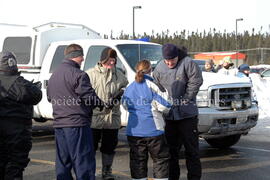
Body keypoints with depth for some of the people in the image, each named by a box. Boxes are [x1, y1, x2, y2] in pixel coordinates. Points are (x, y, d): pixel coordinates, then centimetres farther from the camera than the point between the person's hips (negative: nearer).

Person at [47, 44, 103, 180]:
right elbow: (90, 97, -16)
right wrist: (101, 104, 1)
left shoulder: (54, 75, 16)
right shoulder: (78, 75, -13)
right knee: (83, 162, -4)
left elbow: (50, 97, 24)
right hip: (77, 124, -8)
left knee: (63, 162, 13)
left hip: (59, 124, 8)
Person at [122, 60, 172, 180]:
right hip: (153, 130, -4)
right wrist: (166, 92, 6)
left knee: (137, 161, 9)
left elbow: (126, 106, 21)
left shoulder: (129, 88, 9)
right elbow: (164, 106, -10)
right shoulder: (152, 86, -9)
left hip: (134, 131, 5)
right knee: (160, 159, 7)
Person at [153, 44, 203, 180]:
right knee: (171, 148, 12)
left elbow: (196, 81, -12)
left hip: (187, 114, -4)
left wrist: (185, 99, -11)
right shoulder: (159, 68, 4)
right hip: (169, 115, 4)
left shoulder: (187, 63, -9)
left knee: (191, 148, 1)